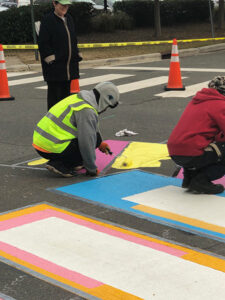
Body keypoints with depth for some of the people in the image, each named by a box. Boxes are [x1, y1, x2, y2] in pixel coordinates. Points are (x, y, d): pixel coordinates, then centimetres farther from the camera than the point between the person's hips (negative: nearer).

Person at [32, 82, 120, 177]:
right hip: (52, 149, -10)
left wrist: (100, 144, 41)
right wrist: (91, 169, -7)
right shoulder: (87, 111, -16)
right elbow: (87, 142, -18)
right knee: (95, 138, -5)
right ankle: (60, 165, -8)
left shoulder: (78, 98, 14)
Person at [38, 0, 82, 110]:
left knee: (66, 92, 13)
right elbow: (43, 43, -12)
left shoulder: (69, 18, 12)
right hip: (54, 67, -7)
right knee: (54, 93, -2)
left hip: (69, 66, 7)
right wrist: (51, 58, -16)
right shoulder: (47, 20, -10)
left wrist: (76, 56, 14)